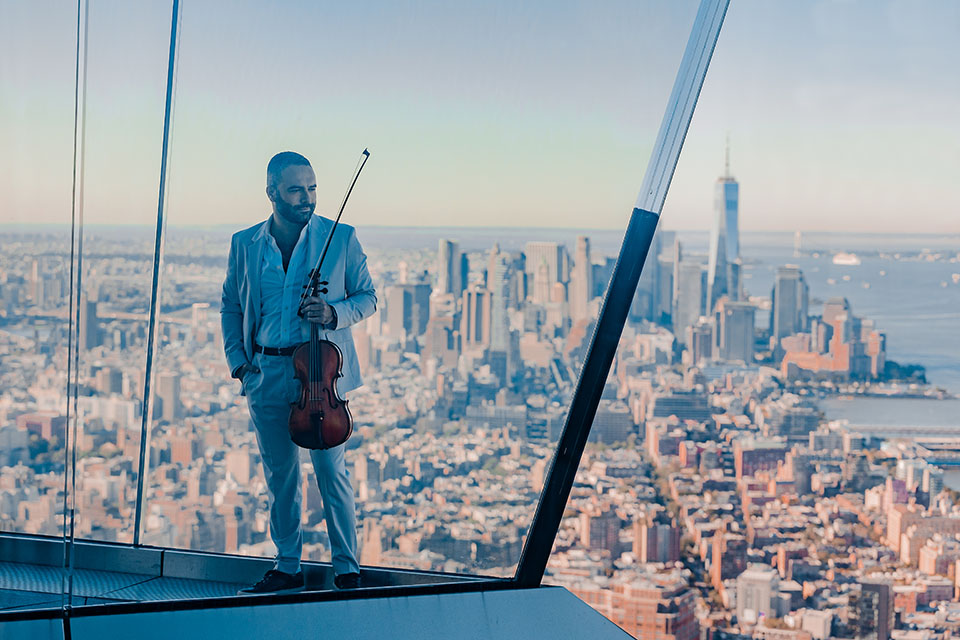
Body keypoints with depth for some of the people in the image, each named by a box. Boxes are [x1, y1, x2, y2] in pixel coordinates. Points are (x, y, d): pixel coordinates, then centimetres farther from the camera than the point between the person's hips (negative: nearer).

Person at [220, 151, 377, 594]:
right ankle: (287, 568, 22)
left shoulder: (341, 238, 0)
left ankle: (347, 569, 8)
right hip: (266, 373, 3)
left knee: (331, 470, -3)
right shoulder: (244, 244, 7)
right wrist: (237, 360, 5)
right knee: (279, 475, 10)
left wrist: (334, 313, -14)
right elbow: (230, 307, 17)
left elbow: (368, 298, 6)